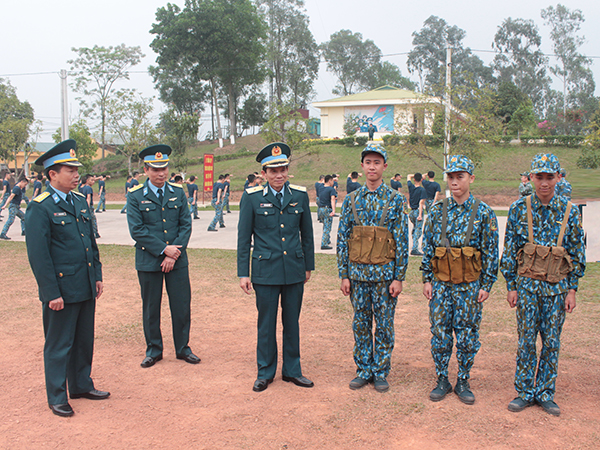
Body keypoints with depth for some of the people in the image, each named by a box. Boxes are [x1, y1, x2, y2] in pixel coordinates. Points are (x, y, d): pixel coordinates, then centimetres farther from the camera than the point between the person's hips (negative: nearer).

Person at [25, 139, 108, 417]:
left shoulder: (80, 202, 10)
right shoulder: (40, 208, -13)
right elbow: (38, 255, -15)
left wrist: (97, 276, 13)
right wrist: (52, 293, -16)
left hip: (86, 287, 7)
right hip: (61, 289, -7)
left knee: (84, 340, 17)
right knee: (59, 345, 6)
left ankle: (81, 385, 33)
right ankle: (57, 397, 20)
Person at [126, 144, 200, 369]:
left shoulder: (178, 193, 6)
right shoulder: (135, 196, -2)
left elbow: (186, 225, 1)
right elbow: (137, 231, -9)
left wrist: (173, 254, -10)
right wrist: (163, 249, -15)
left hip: (177, 260, 2)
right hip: (148, 261, -2)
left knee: (182, 305, 6)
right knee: (151, 308, 8)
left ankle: (182, 348, 23)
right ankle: (153, 350, 24)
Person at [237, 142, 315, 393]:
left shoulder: (300, 195, 3)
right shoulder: (252, 198, -4)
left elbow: (307, 234, 12)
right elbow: (243, 238, -1)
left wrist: (309, 266, 13)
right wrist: (243, 273, -4)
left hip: (294, 270, 2)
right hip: (265, 271, -2)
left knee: (292, 322, 12)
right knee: (266, 323, 7)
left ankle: (292, 370, 26)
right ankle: (265, 372, 23)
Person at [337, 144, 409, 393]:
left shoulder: (396, 200, -1)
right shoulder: (351, 200, 4)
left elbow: (402, 241, -2)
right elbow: (342, 239, 5)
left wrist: (399, 277, -7)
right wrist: (344, 275, 1)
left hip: (385, 273, -2)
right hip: (358, 272, 2)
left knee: (384, 325, 6)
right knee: (360, 324, 9)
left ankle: (381, 372, 20)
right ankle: (364, 370, 22)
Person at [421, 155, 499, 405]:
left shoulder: (483, 213, -3)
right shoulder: (437, 211, 2)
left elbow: (491, 252, -1)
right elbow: (427, 248, 6)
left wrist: (486, 285, -4)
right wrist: (427, 279, 2)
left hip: (470, 285, -1)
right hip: (441, 283, 2)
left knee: (468, 335, 6)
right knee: (440, 333, 6)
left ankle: (463, 382, 21)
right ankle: (442, 381, 20)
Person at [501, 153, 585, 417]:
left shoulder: (570, 212, 1)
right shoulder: (519, 209, -1)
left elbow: (577, 254, 5)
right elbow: (509, 251, 2)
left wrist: (572, 289, 1)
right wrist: (511, 286, 0)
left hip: (557, 286, 1)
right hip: (527, 285, -1)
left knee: (552, 342, 8)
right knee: (526, 340, 3)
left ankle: (545, 393, 21)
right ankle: (524, 392, 16)